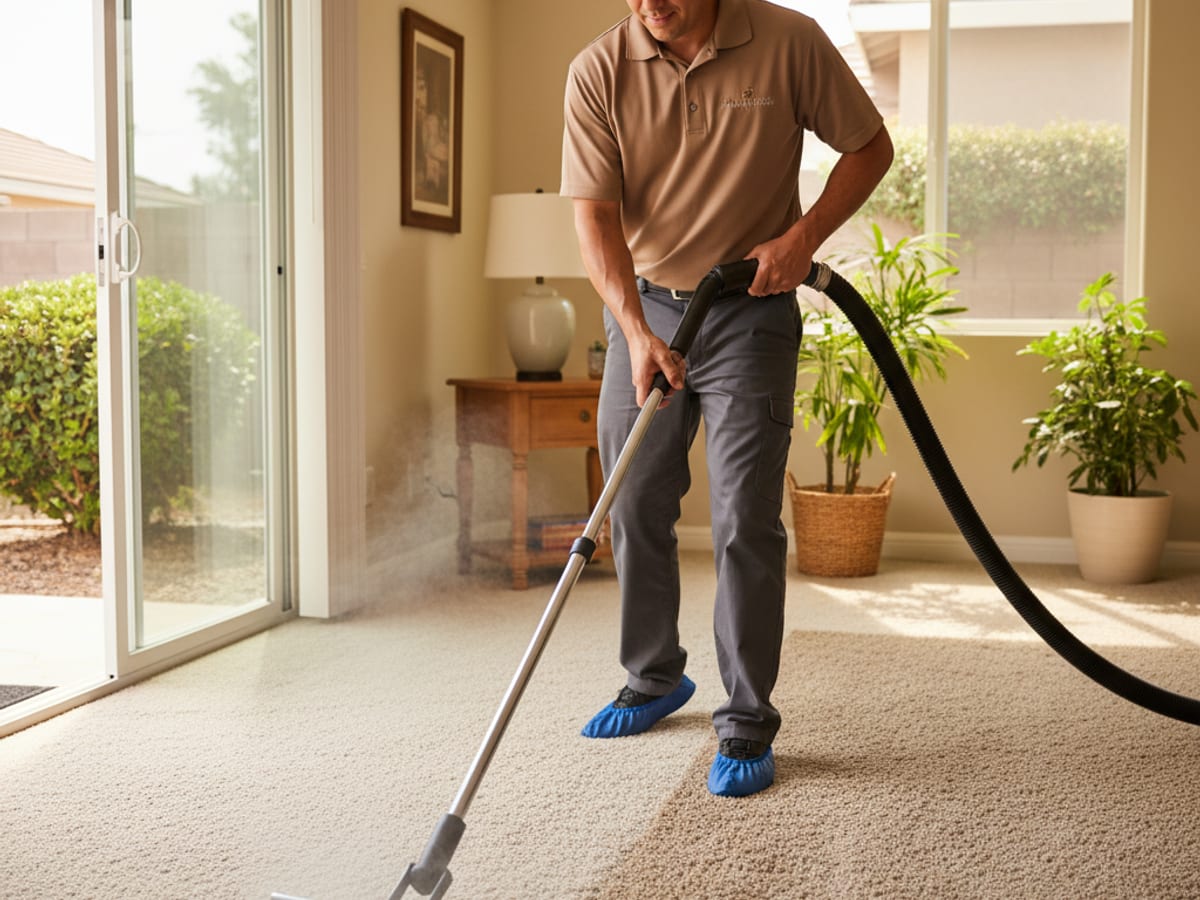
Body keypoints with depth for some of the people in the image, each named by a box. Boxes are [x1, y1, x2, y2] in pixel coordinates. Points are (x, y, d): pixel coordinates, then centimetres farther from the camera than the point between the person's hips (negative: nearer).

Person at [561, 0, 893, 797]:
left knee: (746, 521, -7)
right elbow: (596, 216, -11)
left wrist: (804, 236, -14)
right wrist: (636, 331, -25)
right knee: (635, 511, 10)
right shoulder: (598, 72, -7)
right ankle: (655, 680, 31)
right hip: (642, 309, 3)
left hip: (751, 309, -3)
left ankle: (747, 723, 5)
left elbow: (870, 146, 1)